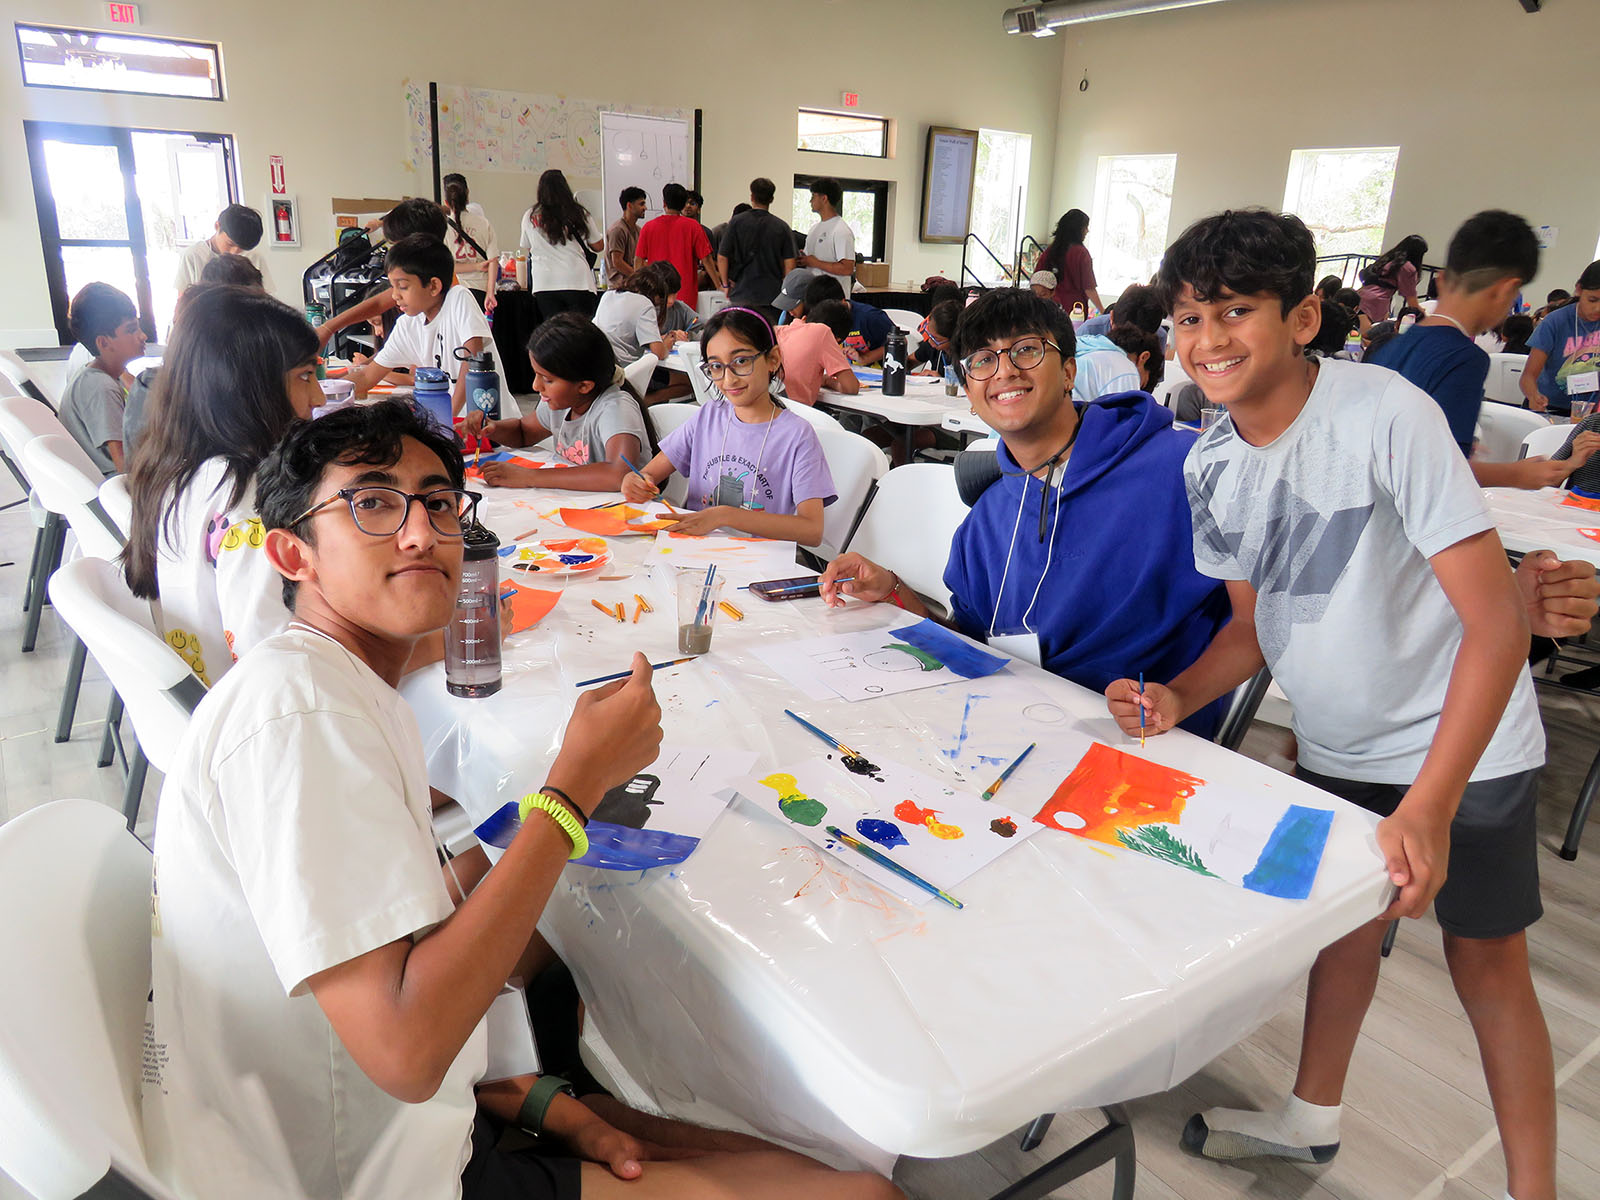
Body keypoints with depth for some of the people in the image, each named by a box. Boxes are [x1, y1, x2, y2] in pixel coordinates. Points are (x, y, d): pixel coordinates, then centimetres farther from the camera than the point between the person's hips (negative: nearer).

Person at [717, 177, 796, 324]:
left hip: (741, 295, 0)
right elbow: (790, 263, -1)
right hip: (772, 295, 0)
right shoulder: (782, 227, 0)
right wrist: (785, 288, 12)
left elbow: (722, 258, -2)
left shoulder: (736, 222, -2)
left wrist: (726, 284, 10)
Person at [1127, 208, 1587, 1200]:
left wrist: (1430, 804, -30)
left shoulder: (1387, 413, -25)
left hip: (1465, 745, -5)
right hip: (1337, 746, 5)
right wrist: (1178, 698, -14)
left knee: (1486, 961, 5)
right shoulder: (1211, 465, -6)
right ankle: (1314, 1117, 39)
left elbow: (1498, 618, -25)